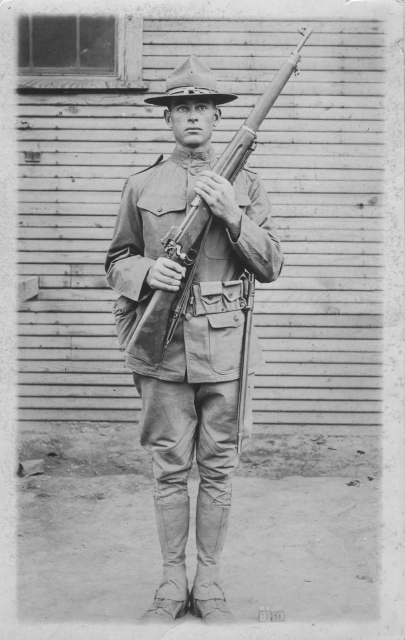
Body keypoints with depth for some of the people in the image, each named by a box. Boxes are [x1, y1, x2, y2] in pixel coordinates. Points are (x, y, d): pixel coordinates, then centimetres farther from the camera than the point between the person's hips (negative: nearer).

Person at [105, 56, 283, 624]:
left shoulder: (245, 185, 7)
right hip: (163, 345, 0)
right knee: (169, 469, 5)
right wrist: (146, 271, -11)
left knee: (218, 469, 6)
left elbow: (270, 267, 4)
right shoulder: (140, 187, 7)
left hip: (224, 344, 0)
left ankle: (209, 583, 19)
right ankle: (172, 584, 18)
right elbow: (116, 262, 12)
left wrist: (232, 213, -11)